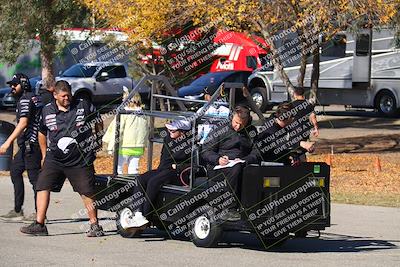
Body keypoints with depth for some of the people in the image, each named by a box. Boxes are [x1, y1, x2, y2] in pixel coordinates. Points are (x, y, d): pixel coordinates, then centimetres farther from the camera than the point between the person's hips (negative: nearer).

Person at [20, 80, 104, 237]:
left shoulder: (84, 106, -3)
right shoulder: (47, 111, 3)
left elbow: (98, 123, 13)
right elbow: (42, 133, 18)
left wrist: (97, 141, 13)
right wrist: (44, 155, 20)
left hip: (81, 160, -2)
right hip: (54, 158, 2)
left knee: (87, 192, -4)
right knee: (42, 186, -8)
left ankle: (95, 226, 9)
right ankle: (39, 225, -5)